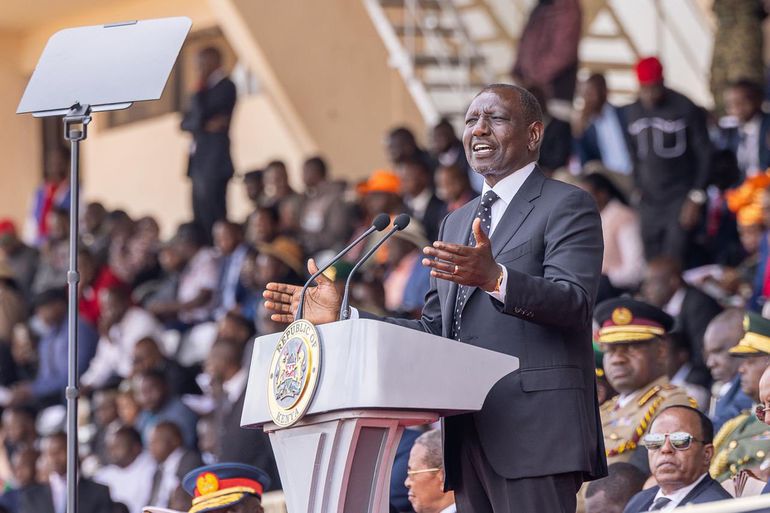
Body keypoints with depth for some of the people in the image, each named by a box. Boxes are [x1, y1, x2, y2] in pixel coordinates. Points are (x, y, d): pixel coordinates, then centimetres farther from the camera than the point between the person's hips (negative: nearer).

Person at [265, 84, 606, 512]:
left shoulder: (568, 206, 0)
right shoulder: (458, 222, 24)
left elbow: (576, 303, -15)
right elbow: (434, 332, 23)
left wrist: (496, 278, -33)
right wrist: (342, 316, 12)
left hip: (534, 429, -8)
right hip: (469, 434, 8)